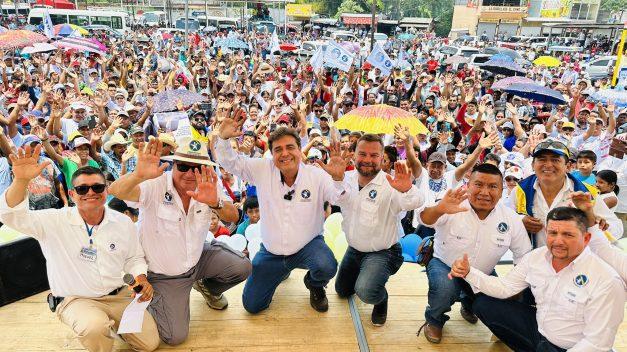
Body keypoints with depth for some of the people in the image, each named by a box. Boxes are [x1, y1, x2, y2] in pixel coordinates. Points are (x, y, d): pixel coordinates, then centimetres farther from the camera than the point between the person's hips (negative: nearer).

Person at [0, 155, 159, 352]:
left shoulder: (123, 222, -3)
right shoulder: (55, 222, -11)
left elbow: (134, 258, 9)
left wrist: (141, 278, -11)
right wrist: (21, 181, -42)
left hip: (118, 295, 4)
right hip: (75, 300, -3)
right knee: (95, 328, -36)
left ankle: (111, 321, 27)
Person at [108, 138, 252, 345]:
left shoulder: (209, 186, -13)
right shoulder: (155, 186, -25)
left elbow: (233, 217, -22)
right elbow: (115, 191, -40)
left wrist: (215, 203, -44)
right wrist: (139, 175, -62)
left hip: (199, 257, 4)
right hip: (163, 273, -4)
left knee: (242, 267, -14)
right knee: (175, 337, -9)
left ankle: (209, 288, 20)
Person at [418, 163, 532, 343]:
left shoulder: (511, 219, -12)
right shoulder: (454, 207, -23)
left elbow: (524, 256, -1)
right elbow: (426, 219, -43)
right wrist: (439, 210, -66)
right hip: (445, 265, -4)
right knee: (444, 288, -32)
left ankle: (468, 305, 26)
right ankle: (434, 320, 3)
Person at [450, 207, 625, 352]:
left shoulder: (607, 282, -24)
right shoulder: (536, 257, -8)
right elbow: (505, 287, 0)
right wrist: (468, 273, -14)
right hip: (538, 326, 6)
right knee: (483, 304, -1)